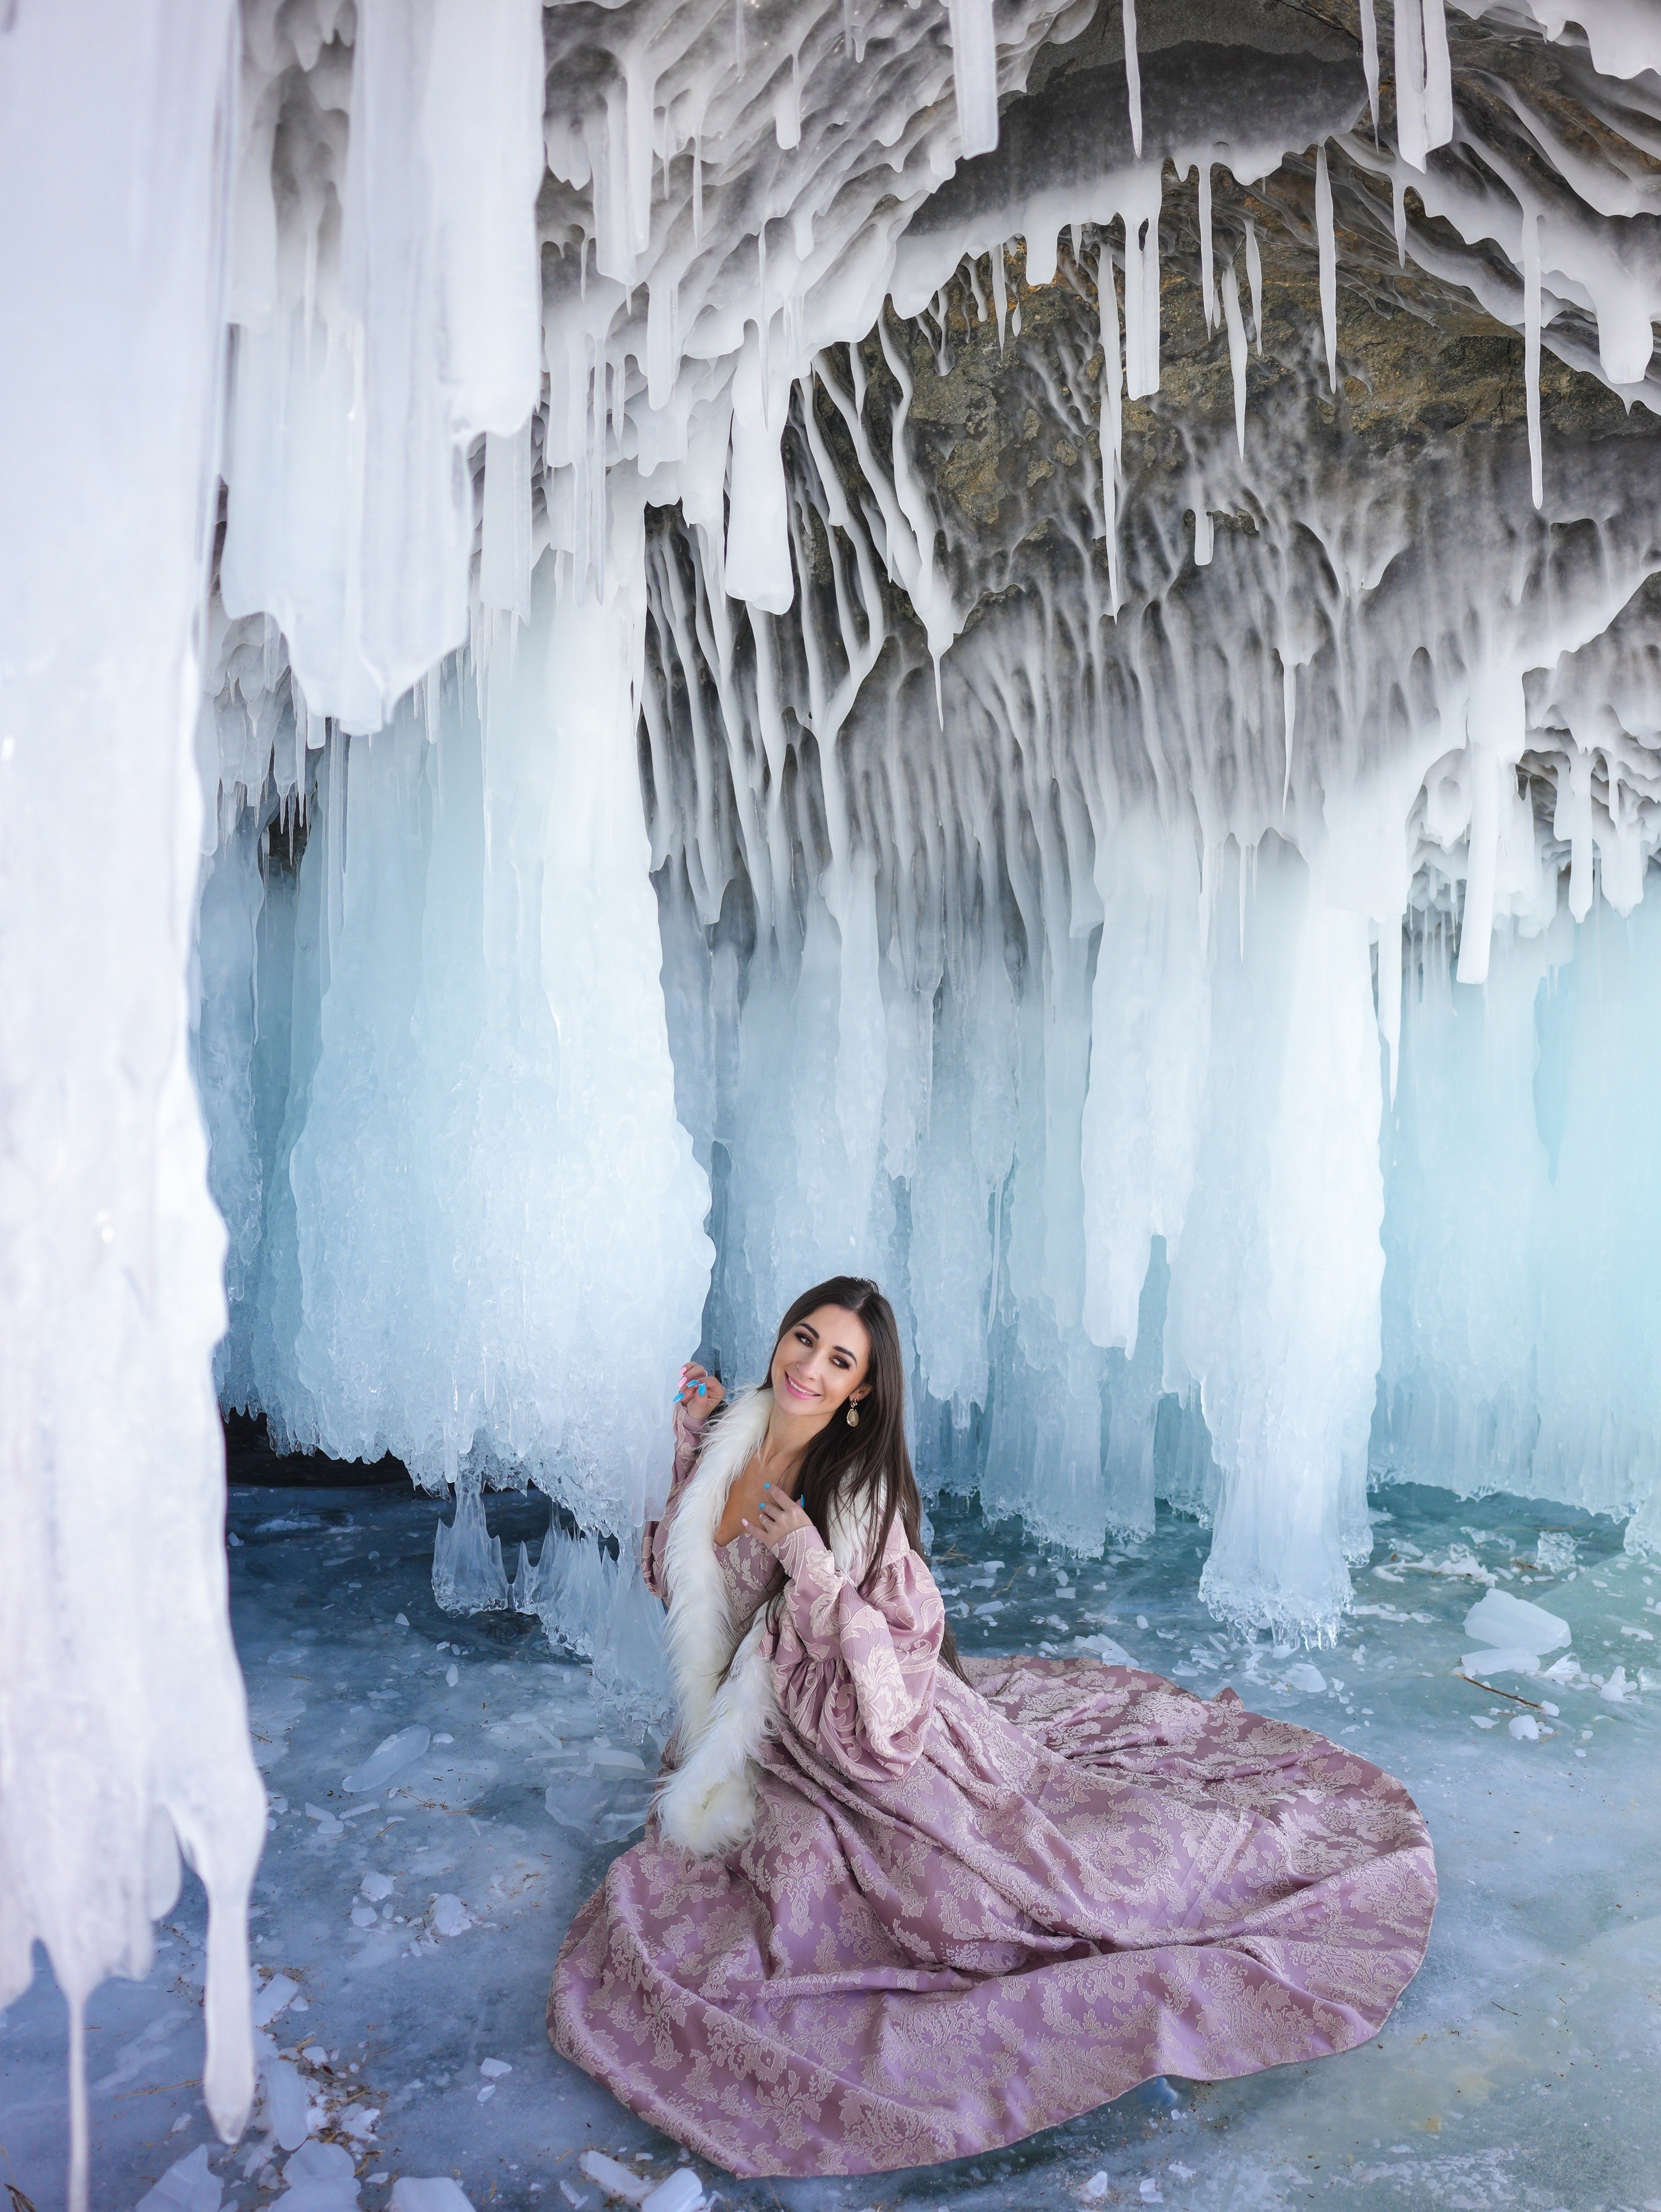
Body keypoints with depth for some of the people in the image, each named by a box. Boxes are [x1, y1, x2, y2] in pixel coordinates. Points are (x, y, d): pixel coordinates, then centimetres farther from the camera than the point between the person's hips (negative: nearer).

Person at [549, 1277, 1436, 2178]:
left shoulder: (859, 1491, -21)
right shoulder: (732, 1439, -5)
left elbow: (885, 1670, -22)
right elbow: (677, 1575, 12)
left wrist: (808, 1559, -33)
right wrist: (687, 1453, 0)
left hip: (873, 1741, -6)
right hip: (749, 1738, 6)